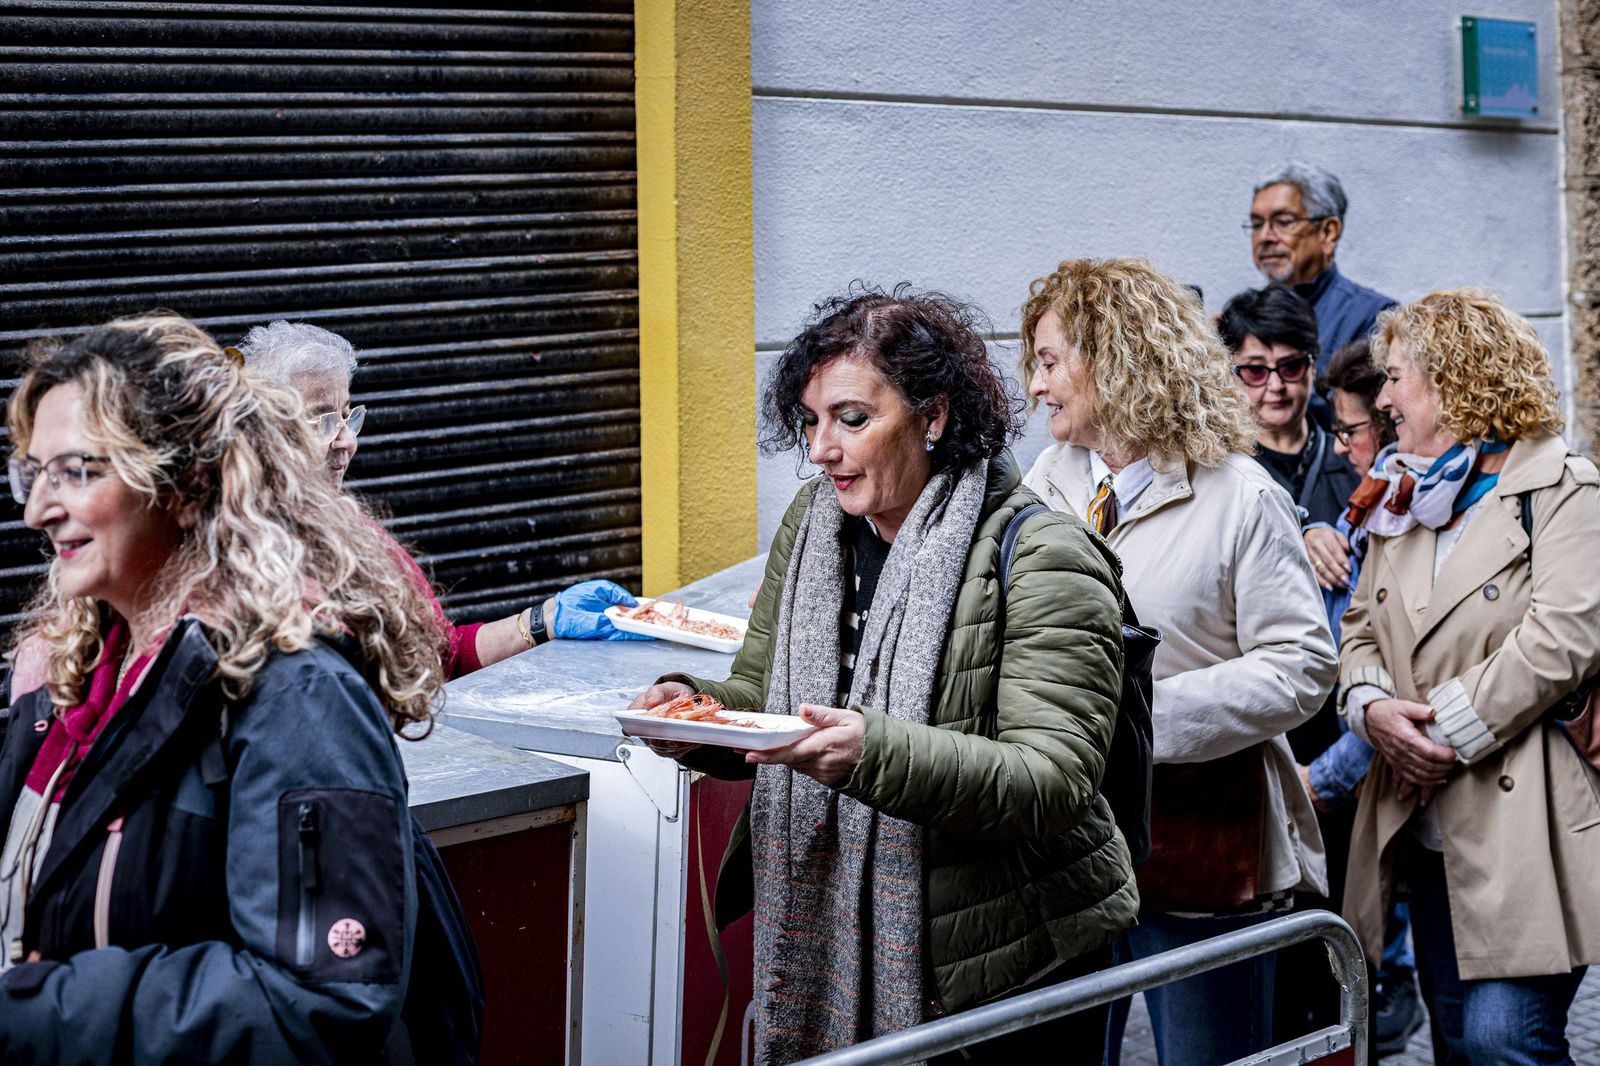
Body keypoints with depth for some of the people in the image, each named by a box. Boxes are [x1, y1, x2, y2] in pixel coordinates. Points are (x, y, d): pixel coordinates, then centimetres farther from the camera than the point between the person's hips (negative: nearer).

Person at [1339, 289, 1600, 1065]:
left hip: (1524, 829, -7)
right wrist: (1373, 707, -4)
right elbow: (1359, 629, 18)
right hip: (1426, 833, 7)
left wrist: (1444, 732, -14)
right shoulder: (1400, 499, 19)